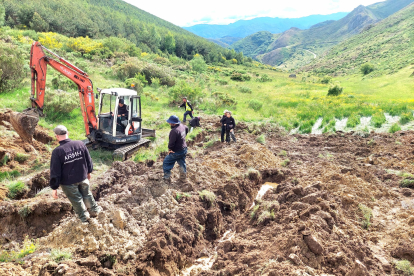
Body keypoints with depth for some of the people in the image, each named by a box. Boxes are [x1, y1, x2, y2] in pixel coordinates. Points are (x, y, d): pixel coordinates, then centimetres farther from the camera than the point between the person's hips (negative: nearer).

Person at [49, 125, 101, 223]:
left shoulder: (57, 151, -23)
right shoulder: (80, 144, -12)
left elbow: (55, 172, -17)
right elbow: (88, 160, 1)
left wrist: (54, 188, -7)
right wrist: (88, 171, 18)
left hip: (68, 182, -3)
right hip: (83, 177, 3)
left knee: (76, 199, 18)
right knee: (87, 194, 26)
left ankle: (84, 217, 36)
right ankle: (94, 210, 42)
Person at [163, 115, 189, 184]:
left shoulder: (174, 131, -32)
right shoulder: (182, 126, -4)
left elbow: (171, 142, -29)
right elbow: (186, 129, 21)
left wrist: (169, 149, -9)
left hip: (176, 152, -8)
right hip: (184, 149, 8)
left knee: (166, 163, 8)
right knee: (182, 163, 26)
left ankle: (167, 179, 14)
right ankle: (183, 177, 39)